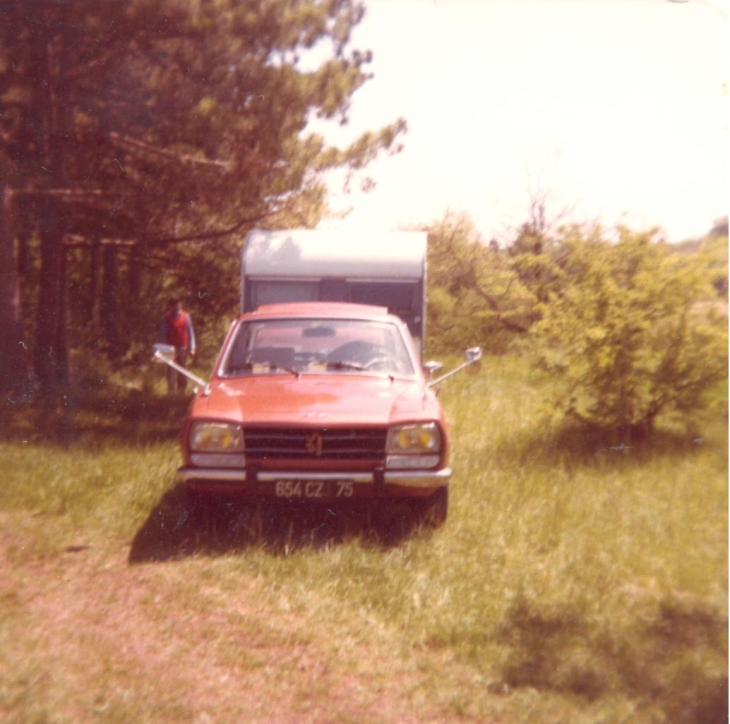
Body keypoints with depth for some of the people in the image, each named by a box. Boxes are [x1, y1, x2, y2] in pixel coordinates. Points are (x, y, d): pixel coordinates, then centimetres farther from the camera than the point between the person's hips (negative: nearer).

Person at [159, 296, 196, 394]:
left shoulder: (185, 316, 1)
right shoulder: (166, 317, -4)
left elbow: (190, 332, 3)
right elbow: (162, 333, -2)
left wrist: (192, 348, -1)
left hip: (183, 348, 2)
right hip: (171, 348, -2)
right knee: (171, 371, -4)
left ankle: (182, 391, 19)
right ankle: (171, 391, 0)